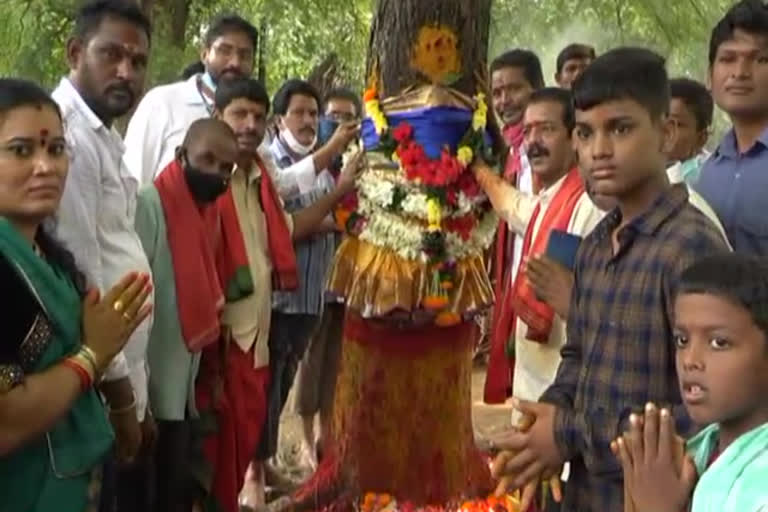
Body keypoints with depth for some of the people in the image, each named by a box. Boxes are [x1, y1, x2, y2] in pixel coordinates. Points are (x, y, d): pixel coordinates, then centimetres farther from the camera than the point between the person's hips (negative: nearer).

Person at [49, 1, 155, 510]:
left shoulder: (104, 137, 13)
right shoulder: (68, 136, -17)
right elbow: (80, 277, -20)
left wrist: (135, 390, 13)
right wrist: (119, 392, -13)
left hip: (121, 381, 9)